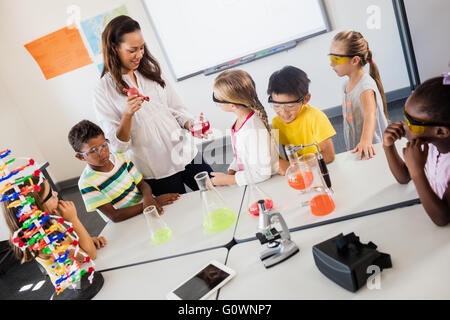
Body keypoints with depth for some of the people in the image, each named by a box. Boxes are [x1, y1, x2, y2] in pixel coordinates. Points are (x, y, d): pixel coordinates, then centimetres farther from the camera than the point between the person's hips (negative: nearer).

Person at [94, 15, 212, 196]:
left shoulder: (151, 71, 6)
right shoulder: (104, 89, -8)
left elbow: (176, 108, 11)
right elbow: (118, 146, -10)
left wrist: (190, 124, -9)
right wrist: (127, 115, -26)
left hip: (186, 154, 5)